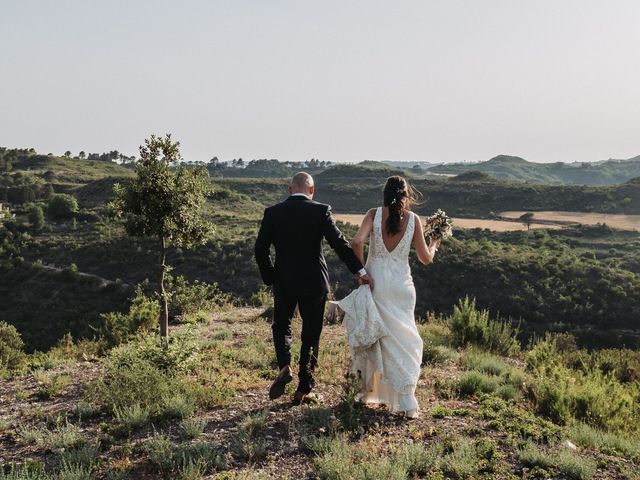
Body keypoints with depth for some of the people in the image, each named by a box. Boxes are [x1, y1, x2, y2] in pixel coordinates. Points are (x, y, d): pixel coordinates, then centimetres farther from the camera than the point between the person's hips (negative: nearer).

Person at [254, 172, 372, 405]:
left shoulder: (272, 213, -3)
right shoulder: (321, 211, -8)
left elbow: (260, 248, -3)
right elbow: (339, 243, -12)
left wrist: (270, 278, 8)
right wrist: (358, 270, -7)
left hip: (284, 281, 1)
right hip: (314, 282, -1)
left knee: (281, 325, 22)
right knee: (311, 333, 10)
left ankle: (284, 366, -3)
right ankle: (303, 390, 16)